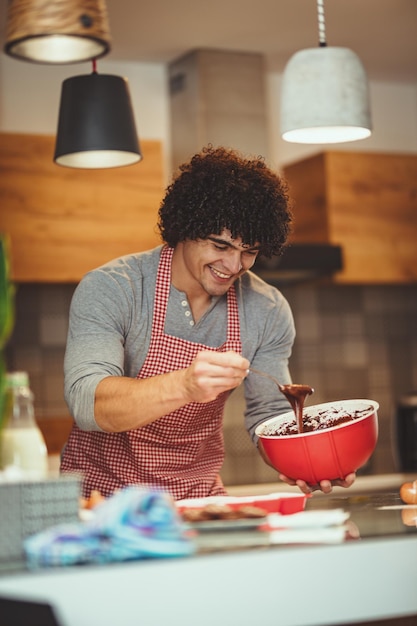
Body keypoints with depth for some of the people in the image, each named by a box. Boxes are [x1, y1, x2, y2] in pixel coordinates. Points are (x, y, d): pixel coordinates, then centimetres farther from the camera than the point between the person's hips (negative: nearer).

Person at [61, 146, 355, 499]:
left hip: (199, 495, 4)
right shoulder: (109, 290, -17)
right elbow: (87, 404, -30)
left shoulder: (268, 311, -3)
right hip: (103, 493, -3)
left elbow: (268, 415, 4)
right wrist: (185, 386, -46)